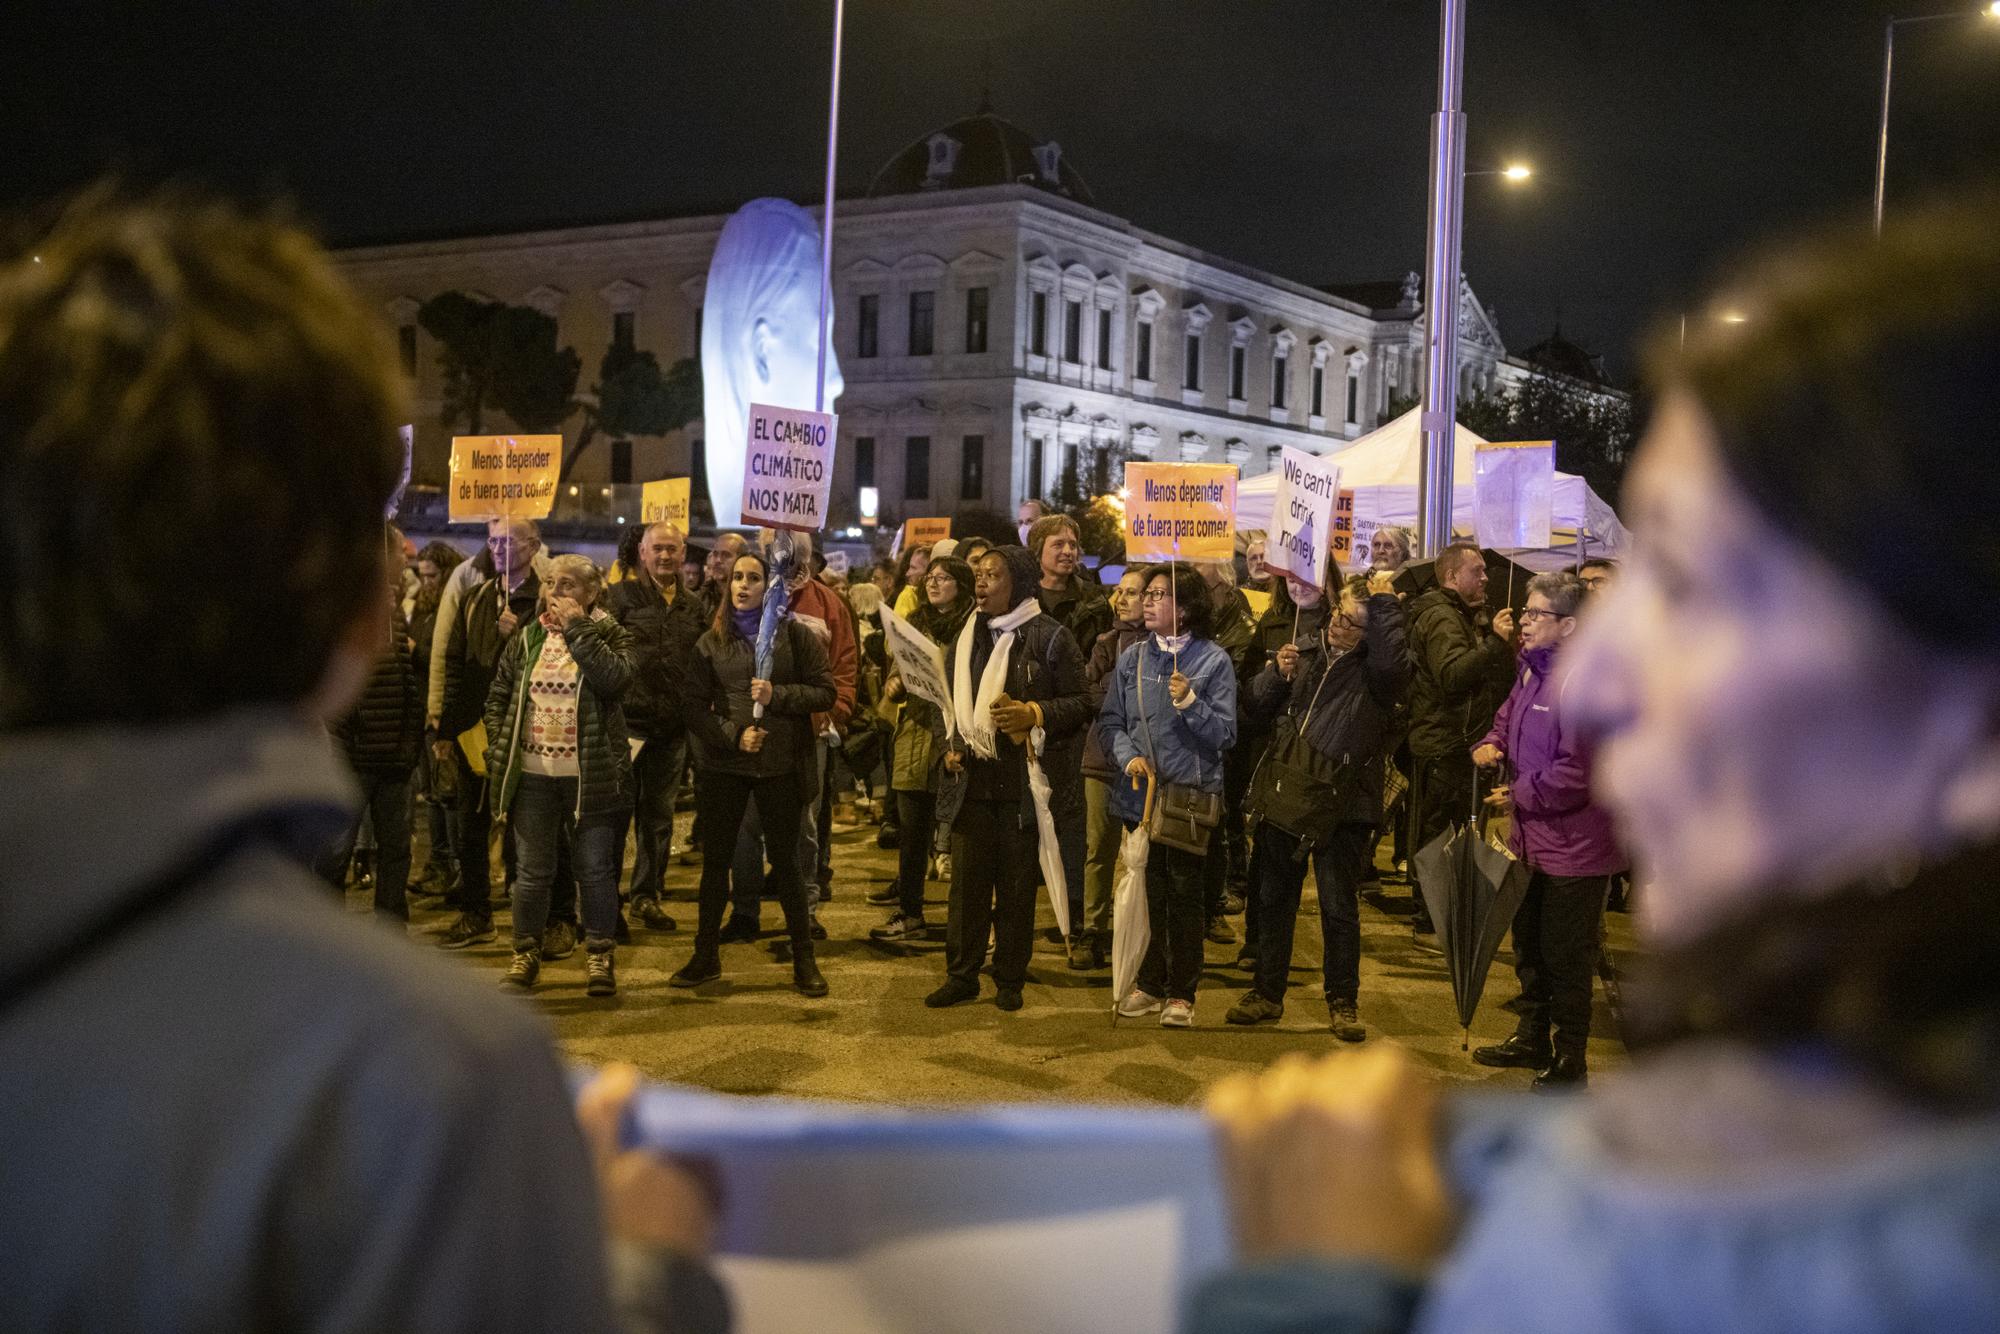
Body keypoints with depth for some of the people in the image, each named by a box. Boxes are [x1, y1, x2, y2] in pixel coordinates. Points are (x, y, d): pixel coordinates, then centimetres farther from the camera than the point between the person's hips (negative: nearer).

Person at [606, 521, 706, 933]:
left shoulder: (692, 607, 12)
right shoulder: (621, 596, -2)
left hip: (672, 728, 4)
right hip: (627, 720, -4)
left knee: (659, 814, 10)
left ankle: (648, 894, 20)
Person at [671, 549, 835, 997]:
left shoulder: (793, 633, 0)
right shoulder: (712, 640, 6)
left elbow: (825, 692, -2)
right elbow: (693, 704, 3)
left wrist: (777, 695, -16)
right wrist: (734, 735, -11)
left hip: (780, 764, -2)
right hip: (722, 765, 2)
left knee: (784, 863, 3)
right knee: (714, 860, 9)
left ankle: (804, 959, 14)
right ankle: (706, 954, 22)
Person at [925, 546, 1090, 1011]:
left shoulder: (1049, 637, -4)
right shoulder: (968, 635, 12)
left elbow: (1081, 703, -3)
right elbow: (951, 701, 21)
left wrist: (1034, 714, -18)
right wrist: (950, 745, 6)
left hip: (1023, 780, -4)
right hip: (973, 778, 4)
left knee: (1017, 883, 4)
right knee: (967, 880, 6)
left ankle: (1010, 979, 15)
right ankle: (961, 975, 16)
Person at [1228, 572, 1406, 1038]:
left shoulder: (1373, 671, -7)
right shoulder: (1305, 654, 8)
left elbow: (1394, 661, -33)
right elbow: (1254, 710, 8)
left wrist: (1385, 602, -23)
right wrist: (1276, 673, -10)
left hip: (1342, 807, -5)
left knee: (1339, 906, 2)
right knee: (1273, 899, 13)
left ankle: (1343, 1002, 16)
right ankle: (1267, 992, 26)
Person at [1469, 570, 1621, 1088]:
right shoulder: (1533, 668, 7)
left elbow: (1577, 773, -27)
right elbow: (1509, 717, 27)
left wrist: (1519, 796, -14)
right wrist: (1491, 745, 5)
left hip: (1574, 848, -10)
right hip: (1533, 838, 10)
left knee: (1566, 959, 2)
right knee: (1529, 946, 22)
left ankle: (1569, 1062, 17)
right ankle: (1532, 1038, 39)